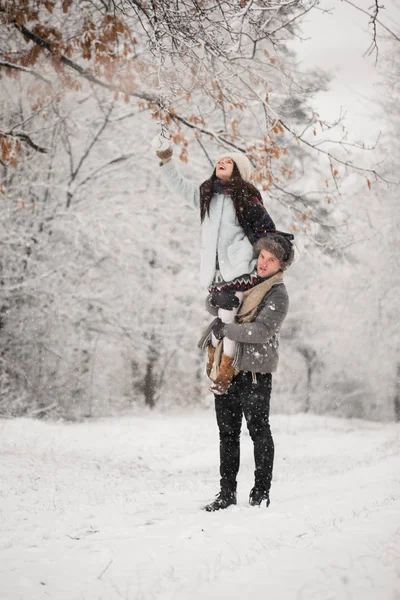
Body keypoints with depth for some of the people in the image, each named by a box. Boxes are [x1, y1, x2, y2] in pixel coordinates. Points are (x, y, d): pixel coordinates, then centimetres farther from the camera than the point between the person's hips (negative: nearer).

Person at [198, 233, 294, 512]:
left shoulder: (278, 295, -8)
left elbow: (262, 330, -21)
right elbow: (213, 305, 22)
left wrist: (225, 329, -20)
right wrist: (216, 302, -2)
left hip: (255, 373, -6)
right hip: (226, 367, 6)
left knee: (259, 431, 3)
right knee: (227, 433, 9)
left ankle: (261, 492, 12)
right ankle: (227, 493, 15)